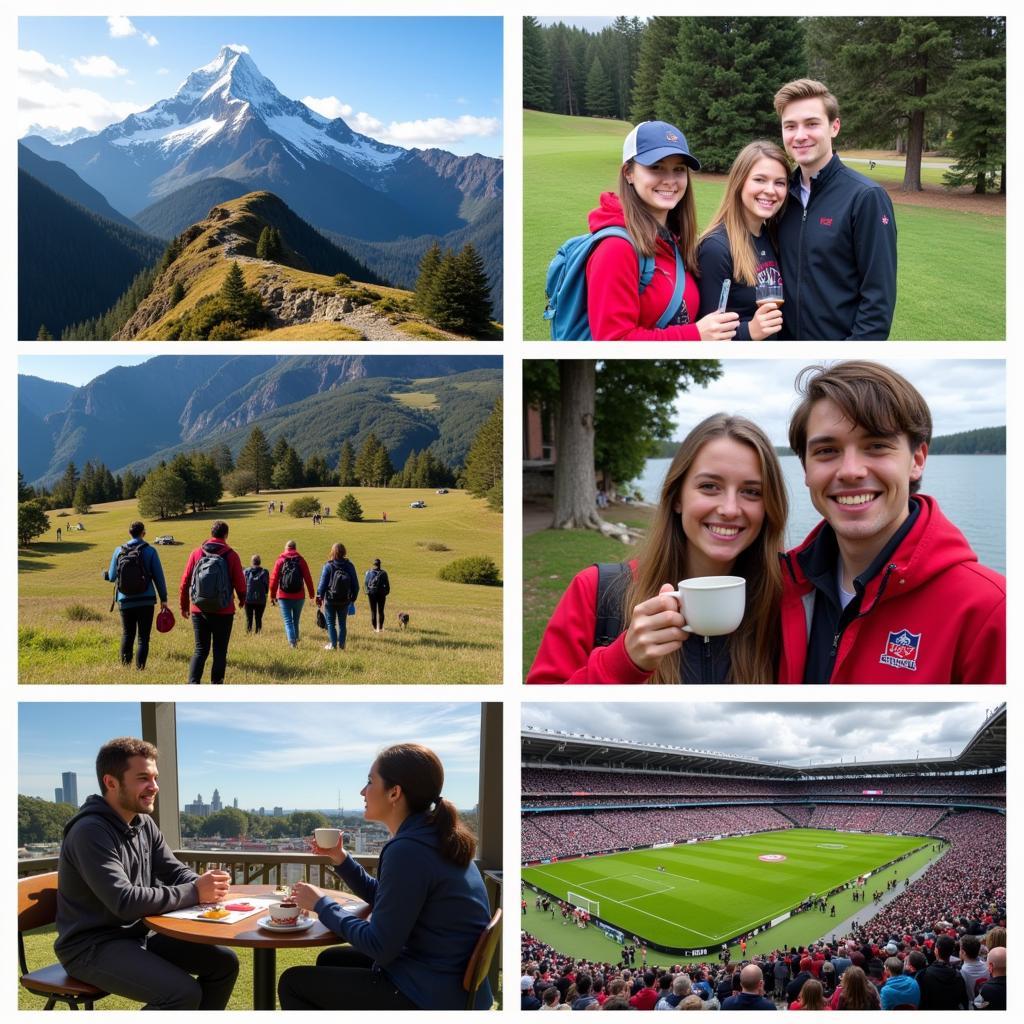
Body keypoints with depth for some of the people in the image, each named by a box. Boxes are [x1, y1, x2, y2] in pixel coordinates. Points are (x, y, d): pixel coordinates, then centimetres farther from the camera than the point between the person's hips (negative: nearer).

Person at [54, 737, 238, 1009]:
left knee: (224, 963, 3)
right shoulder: (90, 832, -22)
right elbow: (125, 901, -29)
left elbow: (176, 873, 8)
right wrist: (195, 893, -25)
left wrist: (204, 885, -16)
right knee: (184, 993, -26)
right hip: (92, 947, -9)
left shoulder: (144, 824, 7)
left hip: (138, 935, 9)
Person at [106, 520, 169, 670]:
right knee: (143, 637, 3)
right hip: (146, 601, -2)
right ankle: (139, 668, -2)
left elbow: (112, 576, 3)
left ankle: (125, 665, 14)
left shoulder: (119, 551, -1)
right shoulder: (149, 551, -7)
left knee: (127, 635, 17)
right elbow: (159, 577, -6)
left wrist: (105, 574, 27)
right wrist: (163, 599, 2)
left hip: (125, 601, 2)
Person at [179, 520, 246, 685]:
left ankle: (193, 682, -9)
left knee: (200, 649, 9)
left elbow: (185, 582, 2)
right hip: (223, 612, -2)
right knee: (220, 651, 9)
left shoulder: (197, 553, 1)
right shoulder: (231, 555, -6)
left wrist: (184, 606, 15)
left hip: (198, 611, 2)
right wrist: (242, 600, 16)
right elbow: (240, 582, -5)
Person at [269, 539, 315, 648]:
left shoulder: (280, 560, 0)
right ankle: (295, 639, 23)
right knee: (296, 620, 17)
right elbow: (308, 578, 0)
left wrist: (272, 596, 5)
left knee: (288, 620, 0)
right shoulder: (300, 560, 2)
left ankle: (292, 641, -16)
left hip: (283, 596, -1)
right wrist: (311, 594, 7)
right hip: (299, 596, 1)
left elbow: (274, 579, -1)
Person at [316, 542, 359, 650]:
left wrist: (319, 596, 4)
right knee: (342, 623, 14)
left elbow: (323, 582, -7)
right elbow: (355, 584, 2)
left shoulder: (328, 566, -11)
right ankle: (341, 644, 13)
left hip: (330, 600, -3)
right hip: (345, 601, 3)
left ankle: (332, 644, 4)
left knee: (330, 623, 7)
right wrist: (353, 597, 12)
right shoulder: (349, 566, -2)